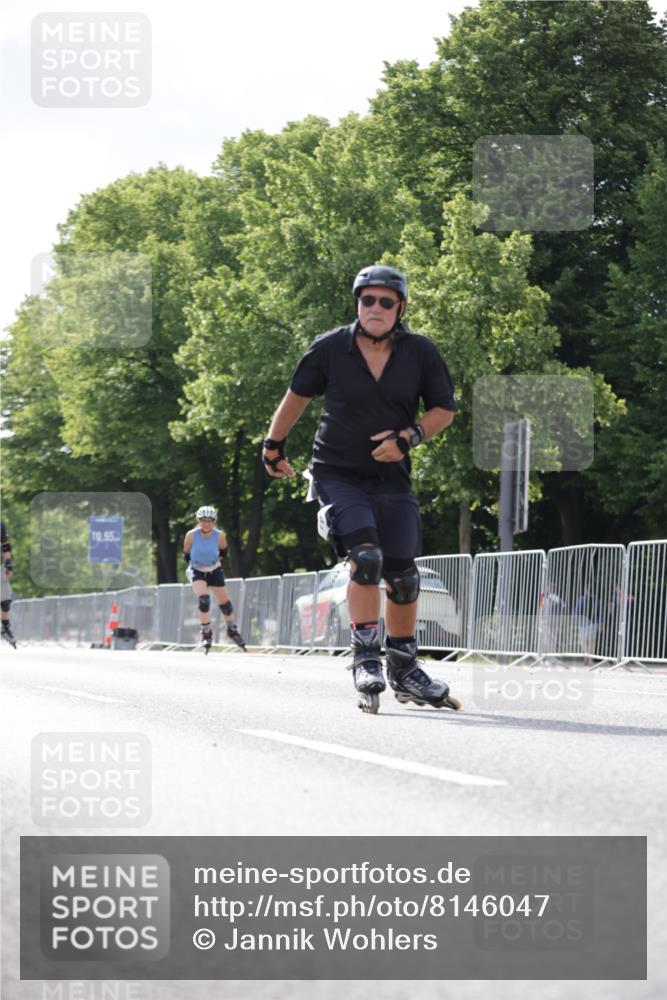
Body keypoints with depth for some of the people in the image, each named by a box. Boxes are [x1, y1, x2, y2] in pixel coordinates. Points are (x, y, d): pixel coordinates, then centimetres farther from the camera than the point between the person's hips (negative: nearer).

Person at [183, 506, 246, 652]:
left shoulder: (219, 535, -18)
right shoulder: (192, 535, -21)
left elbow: (224, 550, 4)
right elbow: (186, 553, -5)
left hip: (214, 571, 2)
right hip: (197, 572, -2)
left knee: (224, 603, 8)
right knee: (203, 599, -24)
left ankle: (232, 630, 33)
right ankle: (206, 633, -11)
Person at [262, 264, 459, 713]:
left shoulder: (421, 352, -4)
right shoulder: (330, 348, -7)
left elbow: (445, 409, 4)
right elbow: (298, 396, 9)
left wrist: (408, 437, -13)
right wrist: (274, 446, 18)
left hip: (392, 479, 3)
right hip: (338, 474, -2)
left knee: (402, 575, 4)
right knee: (366, 555, -23)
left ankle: (404, 669, 22)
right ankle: (365, 659, -15)